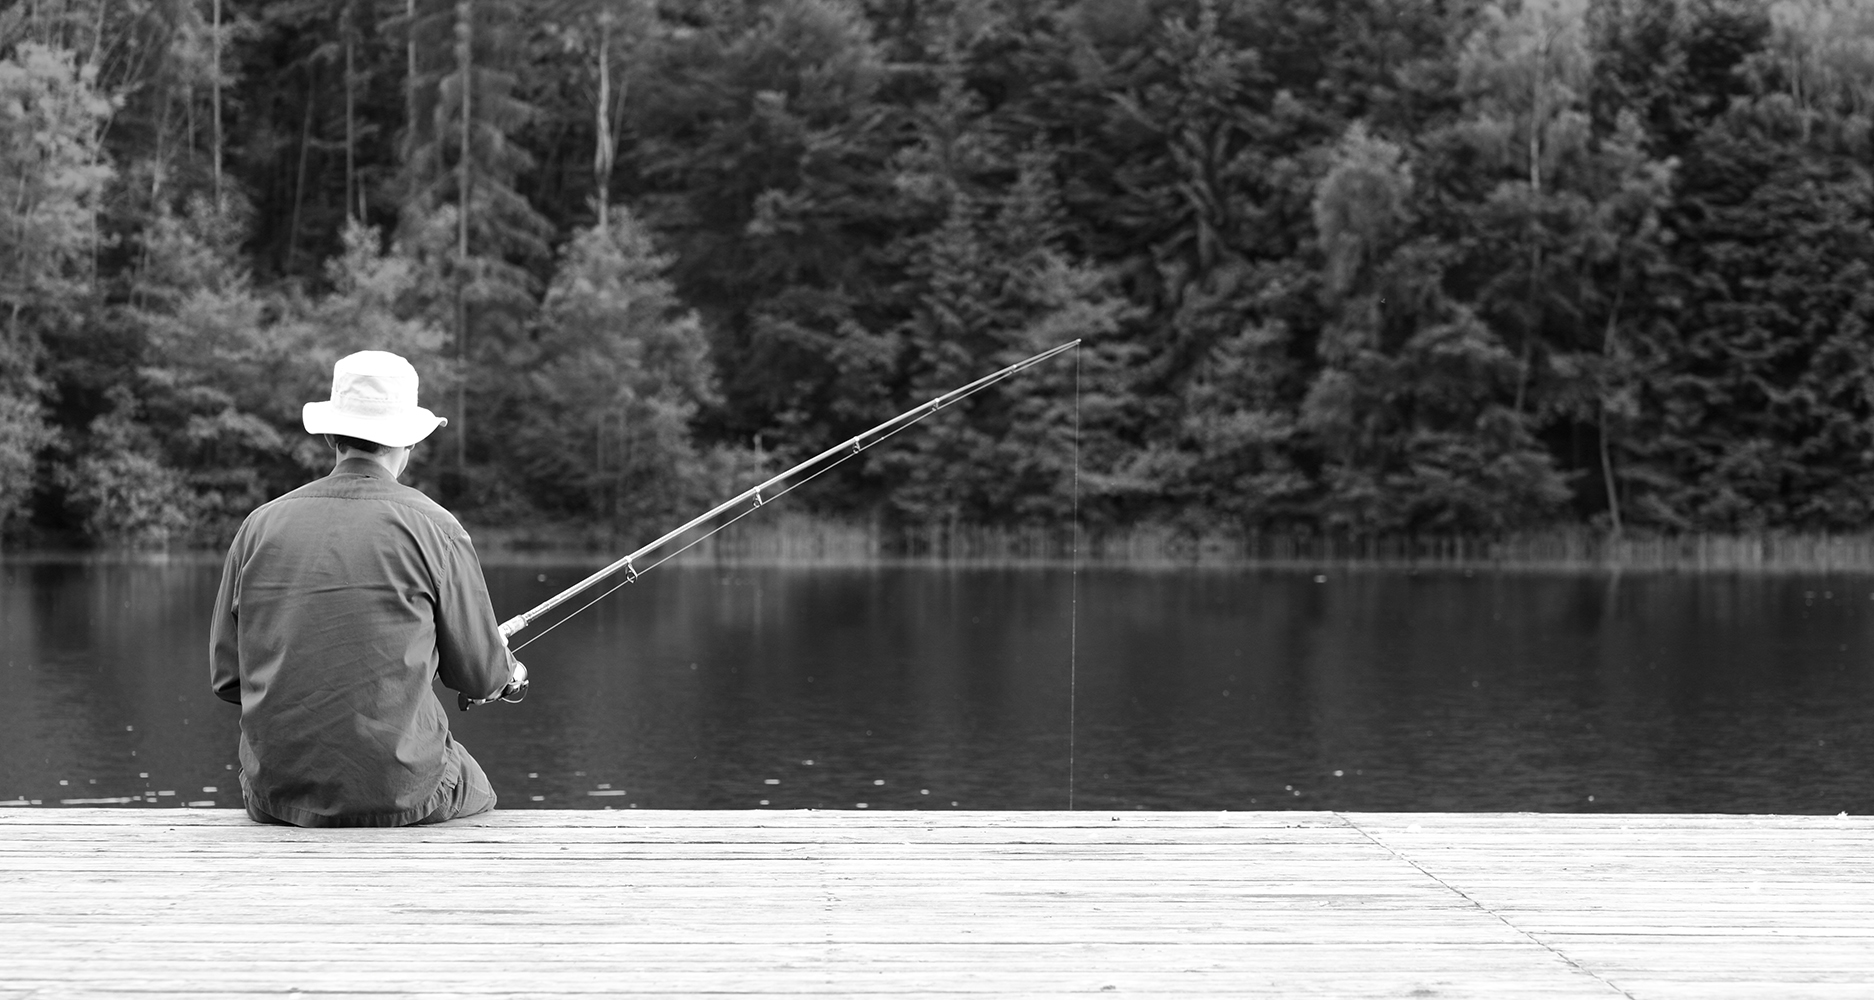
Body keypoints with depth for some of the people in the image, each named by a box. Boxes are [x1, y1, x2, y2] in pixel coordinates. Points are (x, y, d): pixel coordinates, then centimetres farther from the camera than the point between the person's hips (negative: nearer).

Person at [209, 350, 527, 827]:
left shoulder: (261, 525, 2)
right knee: (474, 792, 29)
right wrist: (509, 672, 24)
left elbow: (226, 675, 7)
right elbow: (481, 679, 1)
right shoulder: (432, 528, -7)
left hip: (276, 791, 3)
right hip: (399, 795, -3)